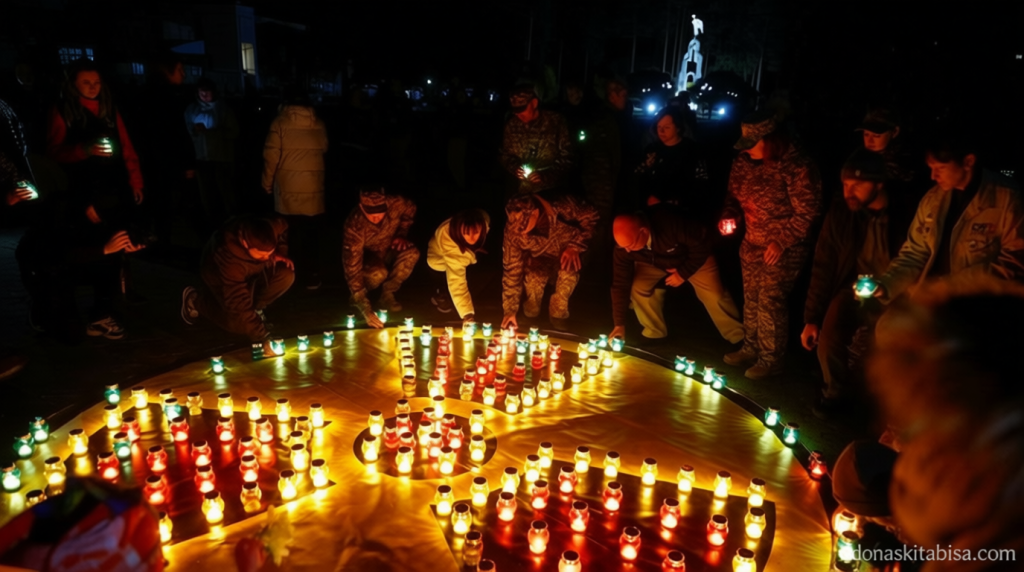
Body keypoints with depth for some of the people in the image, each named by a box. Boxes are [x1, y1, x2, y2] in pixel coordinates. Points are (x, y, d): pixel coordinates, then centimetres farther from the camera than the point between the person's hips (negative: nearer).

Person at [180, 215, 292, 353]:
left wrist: (280, 253, -17)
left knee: (286, 275, -23)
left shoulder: (271, 227, -33)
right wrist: (262, 338, -42)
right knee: (239, 323, -18)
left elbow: (283, 227, -3)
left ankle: (255, 306, 4)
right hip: (220, 277, -4)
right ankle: (196, 300, 8)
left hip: (253, 269, 4)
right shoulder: (229, 259, -45)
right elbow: (239, 307, -41)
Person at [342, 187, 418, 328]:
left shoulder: (396, 203, -28)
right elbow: (352, 268, -38)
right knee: (379, 273, -37)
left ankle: (387, 294, -7)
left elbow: (411, 208, -1)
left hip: (388, 250, 4)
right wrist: (365, 309, -42)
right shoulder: (355, 226, -36)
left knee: (412, 253, -28)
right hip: (366, 256, -4)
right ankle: (356, 295, -3)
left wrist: (401, 235, -11)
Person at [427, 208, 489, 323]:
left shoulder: (484, 220, -32)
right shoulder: (449, 244, -46)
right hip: (440, 261, -5)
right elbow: (456, 281, -51)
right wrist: (467, 315, -56)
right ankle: (441, 294, 7)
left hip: (464, 254, 5)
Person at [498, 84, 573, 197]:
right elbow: (506, 155, 12)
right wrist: (514, 169, -9)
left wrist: (545, 175, -18)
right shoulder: (511, 125, 2)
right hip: (522, 190, 2)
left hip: (551, 190, -2)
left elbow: (566, 157, -5)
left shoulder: (555, 121, -6)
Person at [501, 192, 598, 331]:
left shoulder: (562, 207, -37)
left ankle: (558, 314, -8)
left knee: (569, 271, -31)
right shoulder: (513, 231, -31)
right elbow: (512, 269, -24)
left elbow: (590, 215, -18)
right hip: (539, 258, 1)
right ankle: (531, 316, 4)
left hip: (566, 252, 0)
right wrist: (510, 310, -23)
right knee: (533, 277, -28)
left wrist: (575, 246, -25)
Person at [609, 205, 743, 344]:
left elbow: (702, 243, -26)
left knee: (714, 296, -12)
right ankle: (654, 333, 5)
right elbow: (620, 283, -22)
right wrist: (619, 324, -21)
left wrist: (683, 273, -24)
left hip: (696, 257, -3)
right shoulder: (625, 243, -30)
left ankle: (738, 337, 11)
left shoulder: (671, 223, -43)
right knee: (637, 289, -18)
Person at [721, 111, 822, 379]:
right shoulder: (744, 162, -1)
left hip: (784, 248, -7)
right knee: (750, 298, 15)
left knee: (770, 301, -5)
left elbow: (806, 213, -17)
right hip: (752, 243, 7)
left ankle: (771, 359, 11)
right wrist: (730, 215, -6)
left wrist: (781, 241, -20)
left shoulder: (796, 167, -20)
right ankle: (750, 349, 32)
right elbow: (735, 194, 14)